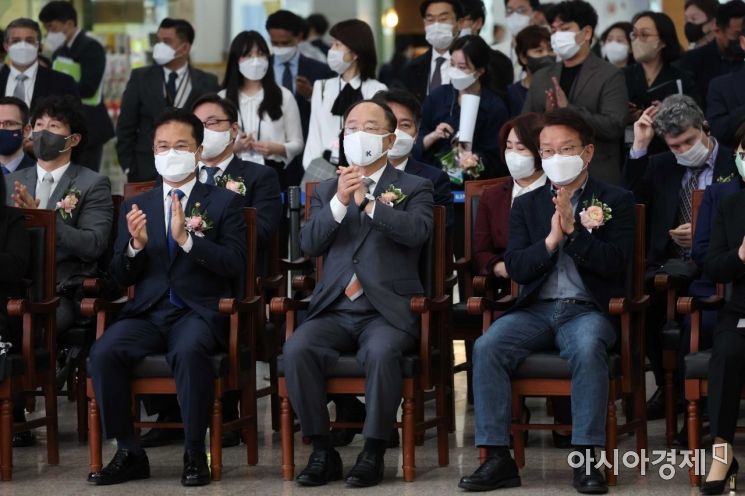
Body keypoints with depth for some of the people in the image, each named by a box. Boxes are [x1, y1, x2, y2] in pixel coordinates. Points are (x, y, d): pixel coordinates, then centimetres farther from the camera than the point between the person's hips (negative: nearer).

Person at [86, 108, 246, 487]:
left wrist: (186, 239, -18)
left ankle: (195, 455, -24)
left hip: (199, 312, -3)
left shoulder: (225, 203, 9)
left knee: (189, 352, -38)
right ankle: (129, 454, -16)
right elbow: (121, 277, 13)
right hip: (148, 312, 3)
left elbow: (234, 264, -4)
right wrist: (135, 244, -9)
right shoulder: (135, 207, 18)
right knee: (103, 352, -28)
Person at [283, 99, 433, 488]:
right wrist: (339, 202, -10)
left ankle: (374, 452, -22)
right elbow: (308, 245, 4)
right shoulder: (327, 191, 19)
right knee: (297, 349, -27)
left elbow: (417, 231, -11)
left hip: (386, 311, -3)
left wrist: (368, 202, -21)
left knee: (382, 352, -36)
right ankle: (322, 451, -16)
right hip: (334, 310, 3)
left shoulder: (414, 188, 10)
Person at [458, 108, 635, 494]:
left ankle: (586, 459, -32)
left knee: (588, 348, -38)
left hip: (587, 308, -3)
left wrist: (573, 230, -16)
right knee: (487, 347, -26)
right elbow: (515, 268, 6)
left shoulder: (616, 201, 8)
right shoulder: (527, 205, 17)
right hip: (536, 309, 3)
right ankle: (498, 458, -25)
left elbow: (614, 262, -6)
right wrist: (550, 241, -10)